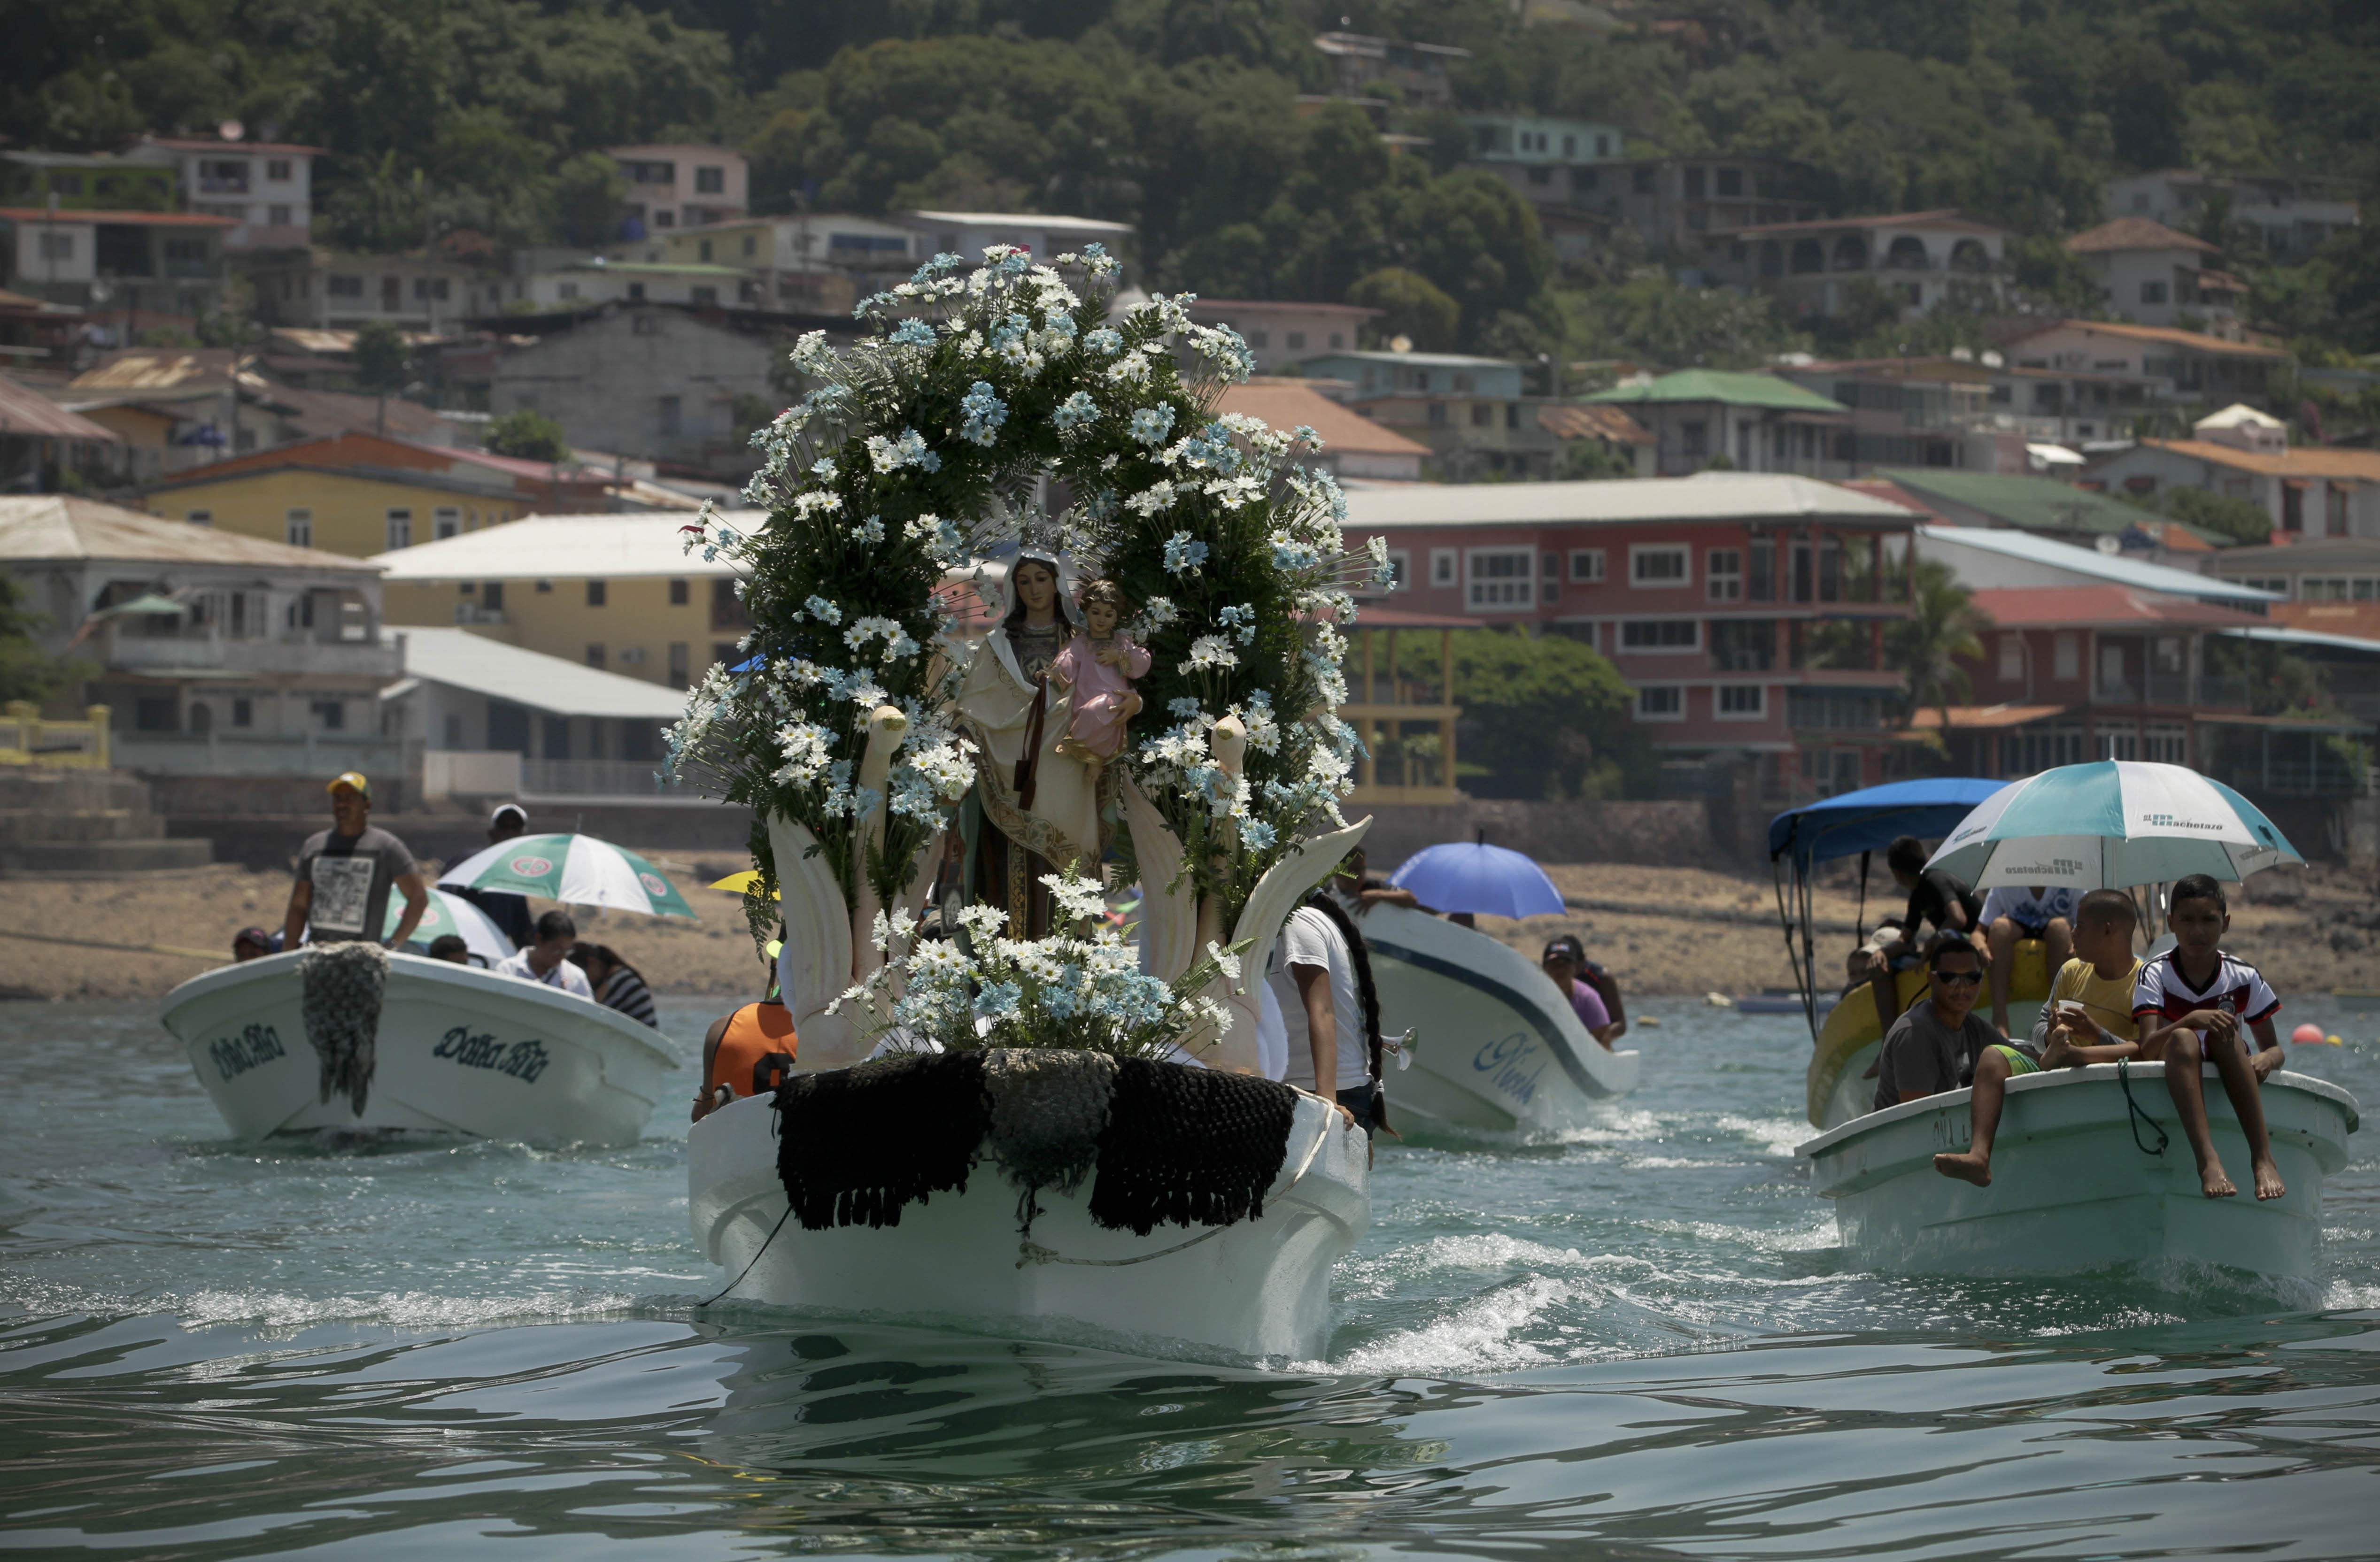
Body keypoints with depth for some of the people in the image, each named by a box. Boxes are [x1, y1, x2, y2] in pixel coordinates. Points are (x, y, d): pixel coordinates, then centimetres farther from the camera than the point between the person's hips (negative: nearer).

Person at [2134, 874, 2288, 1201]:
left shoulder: (2244, 978, 6)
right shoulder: (2155, 975, 0)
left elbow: (2274, 1049, 8)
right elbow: (2148, 1047, -14)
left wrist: (2266, 1060, -18)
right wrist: (2192, 1020, -32)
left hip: (2229, 1084, 1)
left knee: (2223, 1032, -30)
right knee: (2183, 1039, -34)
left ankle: (2263, 1158, -44)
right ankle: (2207, 1161, -55)